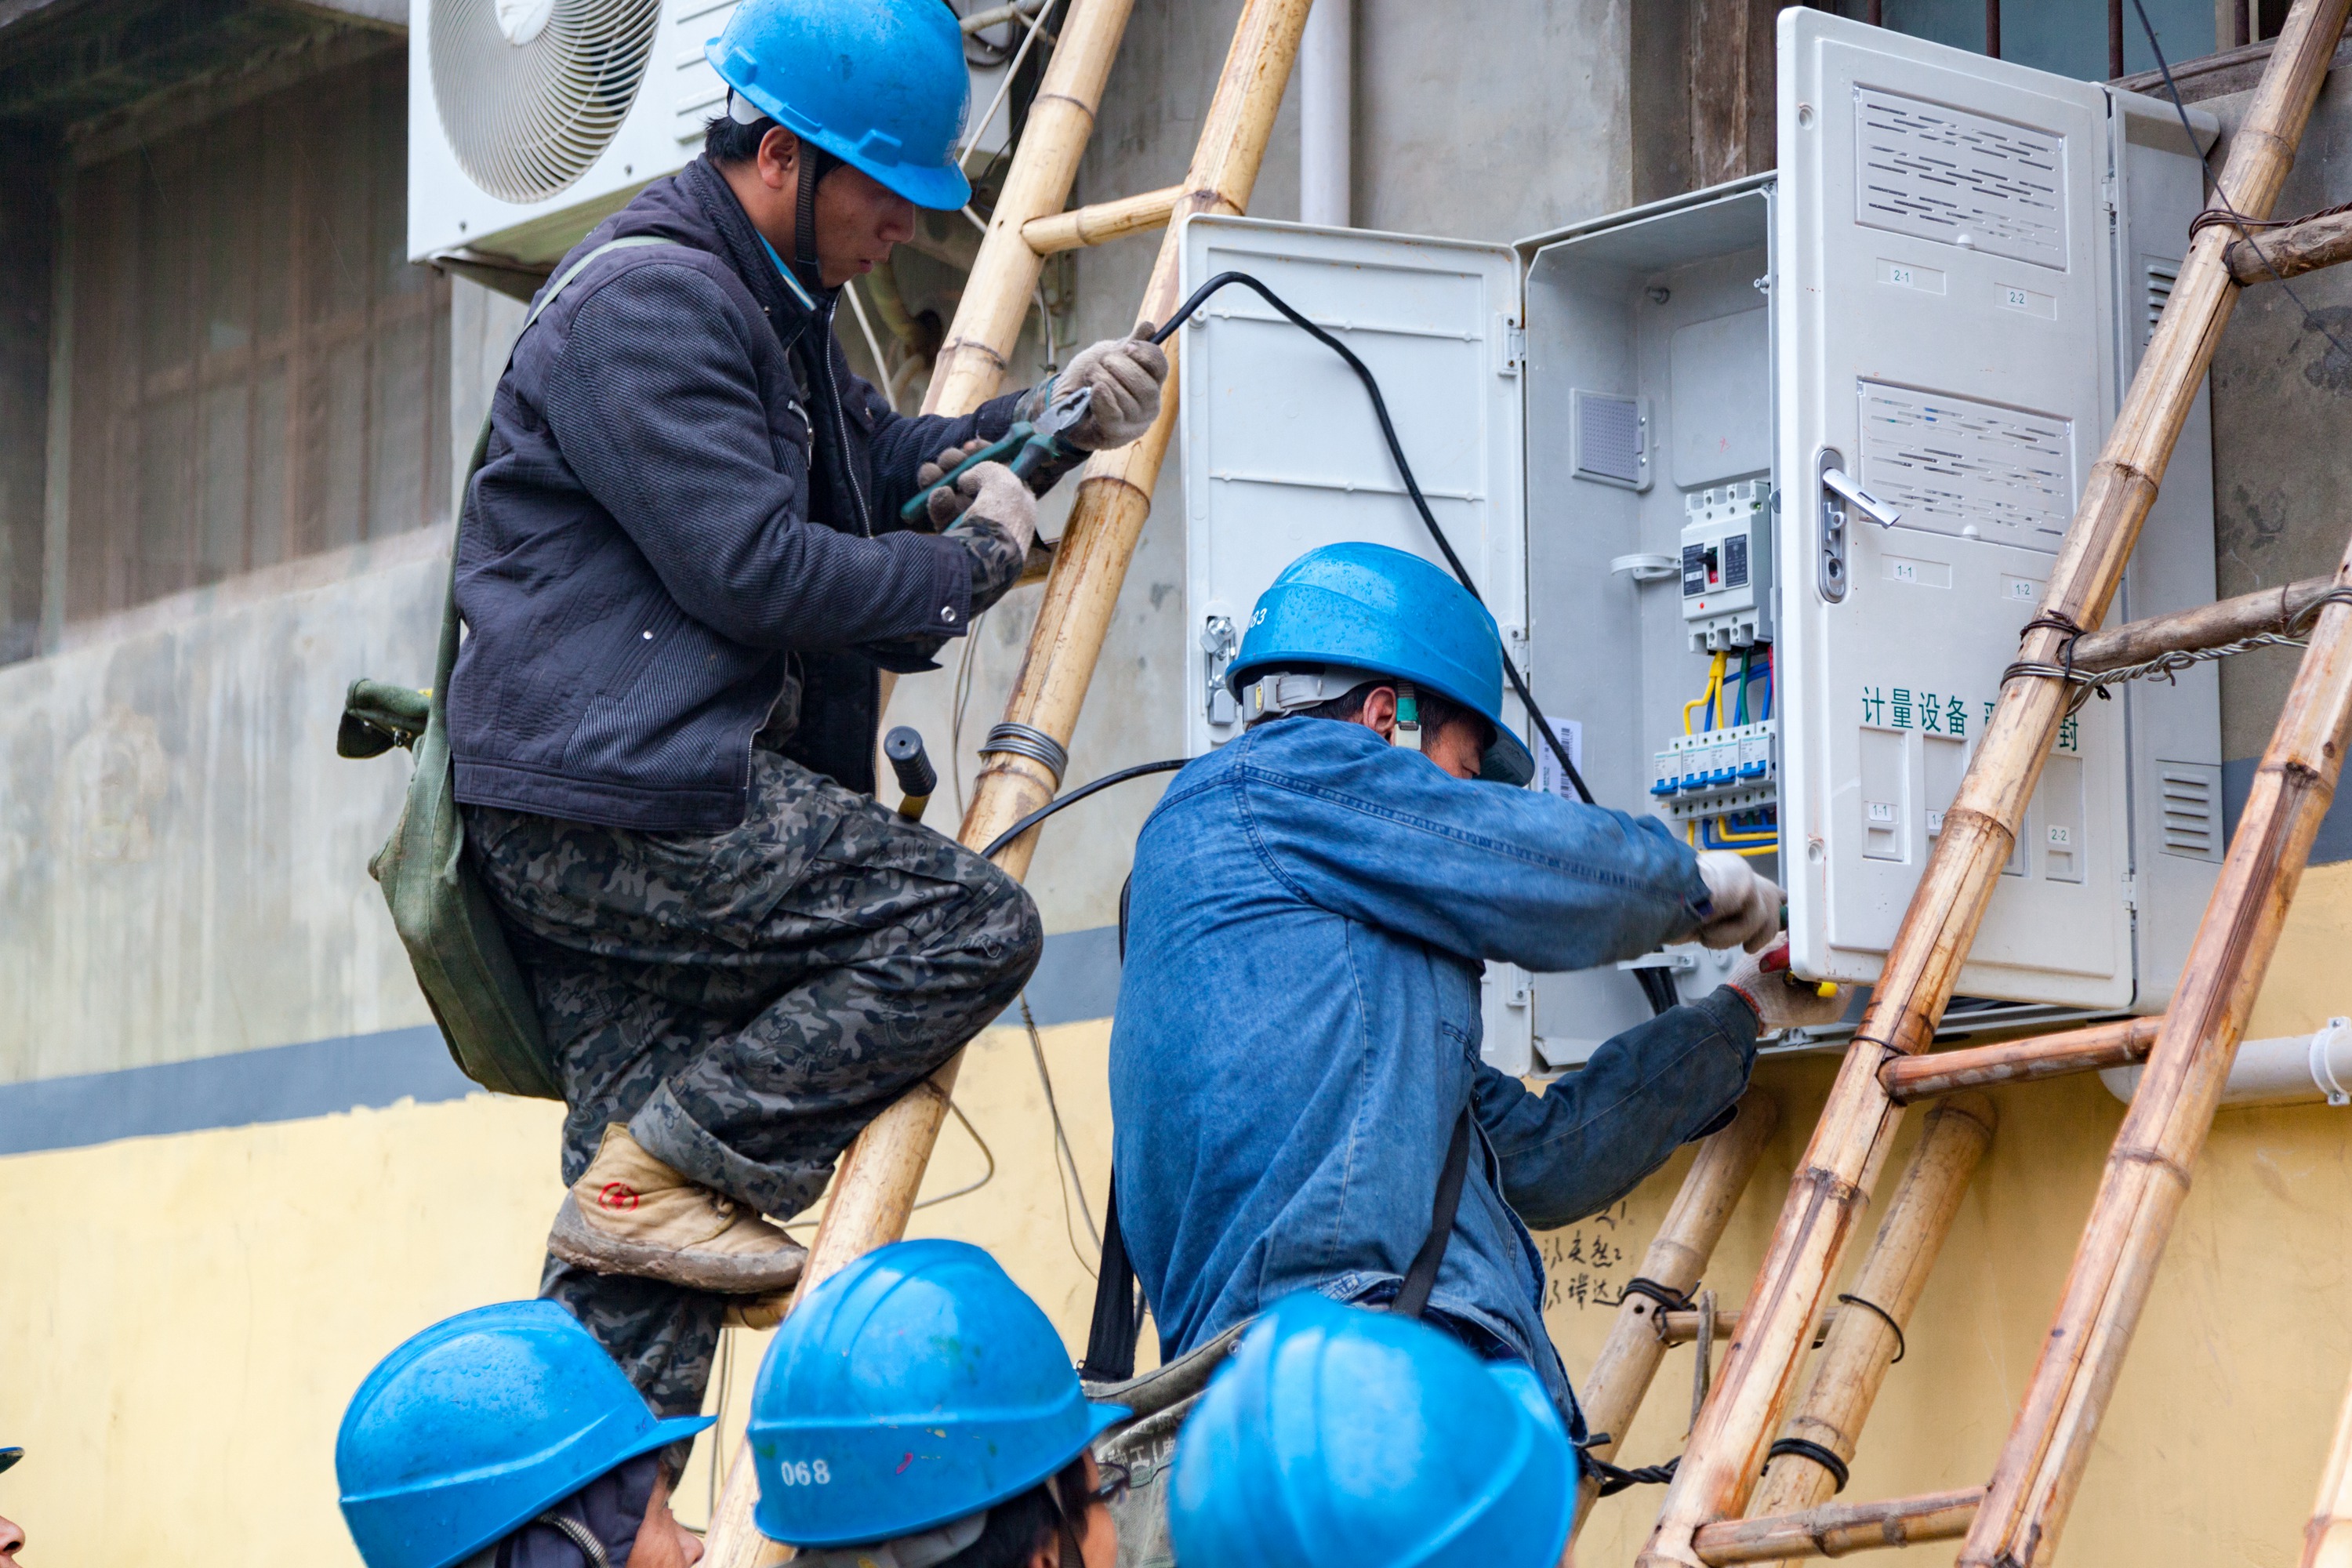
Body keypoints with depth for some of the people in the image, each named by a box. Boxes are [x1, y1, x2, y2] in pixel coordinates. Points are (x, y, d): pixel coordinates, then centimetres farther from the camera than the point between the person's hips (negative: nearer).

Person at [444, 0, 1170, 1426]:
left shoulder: (768, 302, 23)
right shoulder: (649, 299, -11)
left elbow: (882, 466, 35)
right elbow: (754, 570, -18)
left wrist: (1045, 423, 17)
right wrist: (971, 564, -5)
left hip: (605, 813, 10)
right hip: (620, 796, -10)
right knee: (974, 924, -12)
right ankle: (670, 1165, -10)